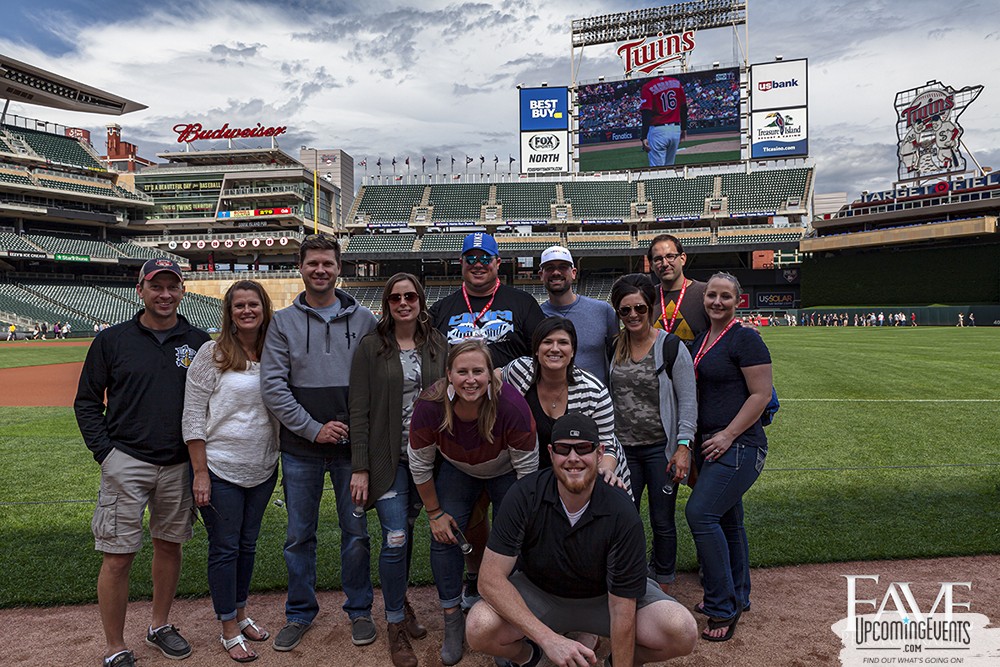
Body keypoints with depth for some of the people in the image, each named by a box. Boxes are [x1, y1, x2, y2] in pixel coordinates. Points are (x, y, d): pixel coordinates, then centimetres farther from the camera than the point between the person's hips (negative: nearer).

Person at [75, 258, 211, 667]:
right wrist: (104, 451, -5)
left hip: (179, 464, 3)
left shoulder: (199, 342, 4)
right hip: (126, 463, -2)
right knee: (118, 556, -1)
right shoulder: (112, 341, 1)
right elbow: (87, 402, 5)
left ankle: (160, 626, 33)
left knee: (170, 544, 14)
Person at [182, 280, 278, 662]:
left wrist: (279, 462, 7)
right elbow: (193, 417, -10)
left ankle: (240, 614, 35)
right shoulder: (212, 354, -9)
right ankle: (229, 629, 22)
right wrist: (200, 473, -13)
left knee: (248, 545, 17)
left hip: (262, 470, 4)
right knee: (225, 548, 6)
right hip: (220, 470, -4)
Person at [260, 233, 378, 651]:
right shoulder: (283, 322, 2)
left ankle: (359, 610, 26)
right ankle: (300, 613, 29)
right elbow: (273, 386, -5)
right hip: (300, 449, 0)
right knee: (299, 535, 11)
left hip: (352, 446, 0)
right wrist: (313, 429, -11)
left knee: (356, 531, 8)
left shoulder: (363, 320, 3)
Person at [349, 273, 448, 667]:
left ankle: (399, 599, 37)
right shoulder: (371, 346, -5)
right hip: (388, 457, -3)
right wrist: (359, 468, -9)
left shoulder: (437, 344, 4)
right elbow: (359, 410, -6)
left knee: (407, 530, 13)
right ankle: (396, 624, 14)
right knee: (395, 538, -4)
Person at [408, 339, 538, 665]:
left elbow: (527, 469, -23)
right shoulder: (429, 407, -33)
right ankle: (453, 621, 15)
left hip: (505, 472, -1)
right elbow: (420, 466, -15)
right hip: (457, 470, 2)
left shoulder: (512, 406, -39)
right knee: (443, 538, -3)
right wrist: (435, 513, -7)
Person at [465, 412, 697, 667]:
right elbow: (492, 578, -26)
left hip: (605, 596, 0)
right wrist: (548, 638, -34)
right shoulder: (525, 495, -24)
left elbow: (622, 610, -22)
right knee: (480, 628, -29)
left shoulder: (623, 515, -26)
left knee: (682, 632, -25)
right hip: (539, 592, 0)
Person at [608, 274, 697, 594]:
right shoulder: (613, 347, 5)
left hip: (661, 448, -3)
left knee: (662, 522, 6)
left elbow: (688, 401, -7)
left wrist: (683, 447, -13)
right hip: (623, 448, 4)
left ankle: (662, 589, 24)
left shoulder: (672, 347, -7)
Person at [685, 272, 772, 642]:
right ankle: (736, 597, 29)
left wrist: (728, 435, -18)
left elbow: (761, 394, -14)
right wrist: (692, 441, 14)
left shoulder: (745, 339, -10)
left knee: (701, 513, -15)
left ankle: (724, 607, -2)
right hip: (709, 443, 8)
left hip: (739, 445, -8)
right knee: (727, 520, 15)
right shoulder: (700, 340, 14)